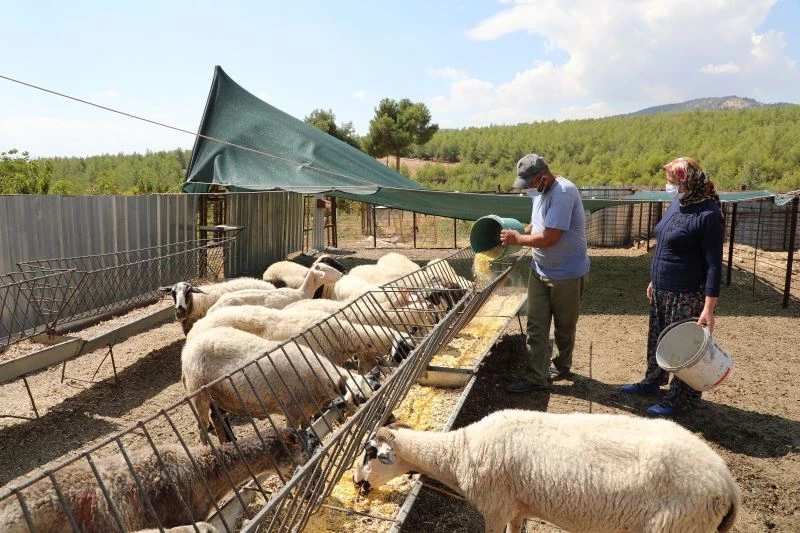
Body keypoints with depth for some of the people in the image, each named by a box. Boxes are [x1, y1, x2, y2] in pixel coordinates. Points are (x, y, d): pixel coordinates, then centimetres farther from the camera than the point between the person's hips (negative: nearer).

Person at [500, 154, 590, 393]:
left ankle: (562, 367, 34)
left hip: (567, 274, -7)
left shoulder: (563, 193, -25)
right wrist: (521, 231, 2)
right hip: (539, 270, 8)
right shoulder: (540, 190, 4)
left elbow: (549, 238, -28)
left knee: (564, 327, 13)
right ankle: (537, 376, 12)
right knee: (536, 326, 5)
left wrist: (517, 239, -15)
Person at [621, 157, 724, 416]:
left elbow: (714, 266, -21)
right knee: (657, 339, 21)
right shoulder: (677, 204, 6)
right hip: (662, 291, 9)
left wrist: (709, 308, -23)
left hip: (686, 297, -9)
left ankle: (682, 399, 21)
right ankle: (652, 382, 40)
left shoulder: (707, 215, -20)